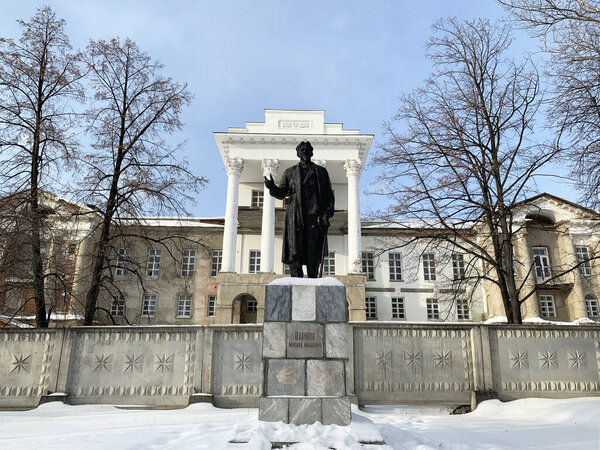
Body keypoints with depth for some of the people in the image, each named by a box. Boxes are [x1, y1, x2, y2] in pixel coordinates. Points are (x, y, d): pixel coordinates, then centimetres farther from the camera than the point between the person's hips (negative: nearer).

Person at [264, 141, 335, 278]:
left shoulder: (321, 172, 18)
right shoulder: (290, 172, 18)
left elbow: (329, 195, 14)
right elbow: (281, 193, 13)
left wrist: (327, 213, -1)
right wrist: (272, 187, -9)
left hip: (314, 216, 0)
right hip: (295, 216, 0)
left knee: (313, 254, -6)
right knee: (295, 252, -8)